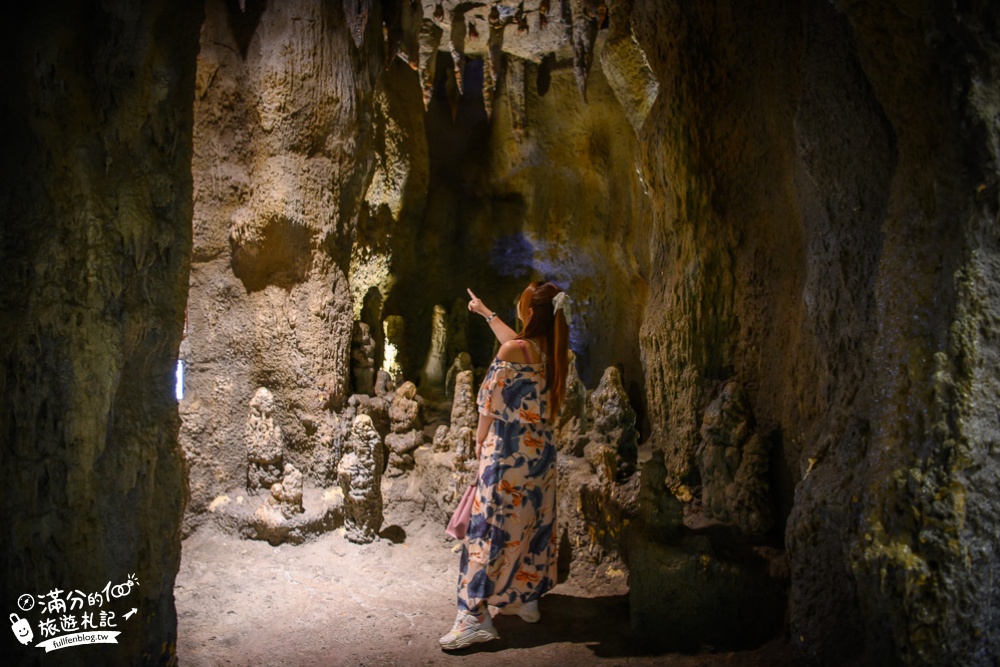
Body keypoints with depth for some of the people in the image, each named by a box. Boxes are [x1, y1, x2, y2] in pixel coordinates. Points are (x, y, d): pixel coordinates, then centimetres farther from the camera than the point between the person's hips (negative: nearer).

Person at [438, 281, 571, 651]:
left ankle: (475, 616, -6)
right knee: (533, 525, 16)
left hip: (507, 453, -7)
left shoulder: (513, 350, -18)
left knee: (490, 528, -5)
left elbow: (490, 402, -13)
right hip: (541, 452, 8)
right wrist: (486, 312, 38)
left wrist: (480, 440, 4)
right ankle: (527, 599, 28)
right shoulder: (550, 349, 4)